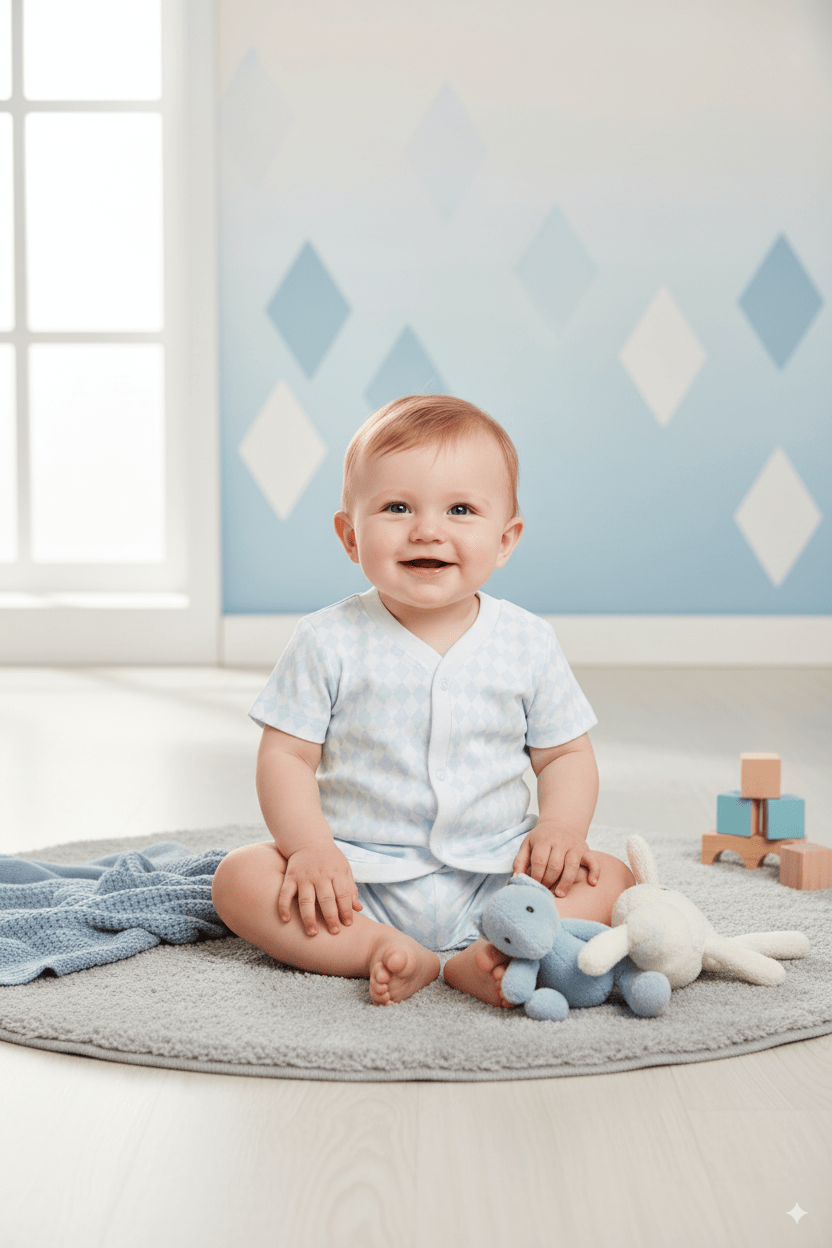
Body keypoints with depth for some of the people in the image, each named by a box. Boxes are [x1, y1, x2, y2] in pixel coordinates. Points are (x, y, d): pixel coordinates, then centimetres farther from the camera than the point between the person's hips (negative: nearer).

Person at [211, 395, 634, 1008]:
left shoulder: (528, 643, 0)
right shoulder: (329, 642, -5)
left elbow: (565, 753, 8)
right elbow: (286, 754, -3)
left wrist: (561, 826, -12)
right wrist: (311, 847, -19)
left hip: (491, 878, 2)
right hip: (358, 882, -1)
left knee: (612, 879, -17)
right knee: (240, 876, -23)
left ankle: (486, 957, -33)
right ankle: (383, 950, -30)